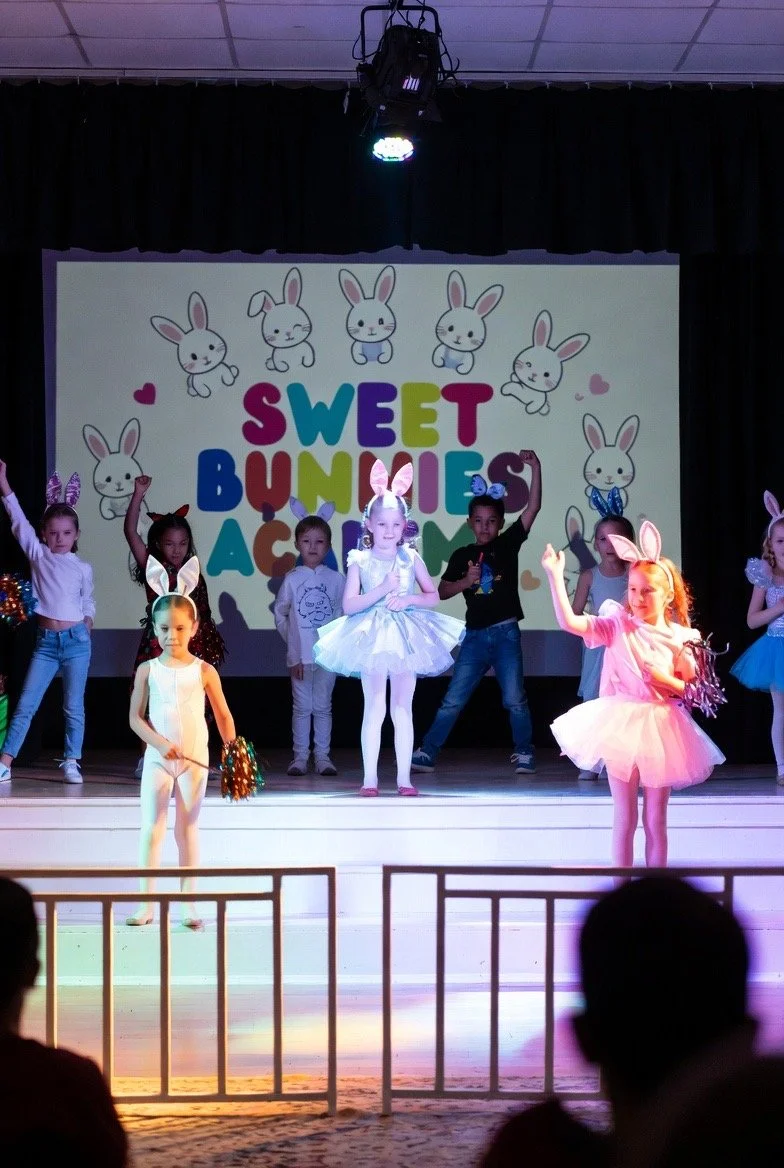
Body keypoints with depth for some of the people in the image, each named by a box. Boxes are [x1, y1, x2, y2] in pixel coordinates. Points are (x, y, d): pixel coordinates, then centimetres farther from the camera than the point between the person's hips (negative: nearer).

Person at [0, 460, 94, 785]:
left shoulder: (83, 568, 3)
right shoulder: (38, 555, 2)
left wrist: (87, 624, 2)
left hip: (76, 640, 0)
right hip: (46, 640, 0)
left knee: (73, 707, 2)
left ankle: (71, 763, 9)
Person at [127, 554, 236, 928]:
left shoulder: (204, 671, -3)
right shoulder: (148, 670, -1)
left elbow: (223, 716, 2)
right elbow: (135, 716, -1)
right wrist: (160, 743, -15)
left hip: (195, 759, 0)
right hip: (157, 758, 0)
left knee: (188, 828, 7)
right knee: (151, 828, -1)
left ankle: (188, 905, 11)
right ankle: (146, 904, 4)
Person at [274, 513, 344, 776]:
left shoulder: (336, 579, 1)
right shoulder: (292, 579, 0)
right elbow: (280, 614, 6)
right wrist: (293, 638, 1)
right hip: (300, 655, -1)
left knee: (323, 706, 6)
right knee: (302, 707, 3)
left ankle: (322, 756, 11)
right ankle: (300, 756, 8)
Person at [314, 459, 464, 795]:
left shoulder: (411, 559, 4)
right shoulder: (360, 561, -2)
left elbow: (433, 596, 8)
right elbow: (349, 605, -7)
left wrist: (408, 599, -10)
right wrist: (382, 590, -15)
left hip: (405, 638, 2)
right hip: (371, 638, -2)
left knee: (402, 709, 4)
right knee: (374, 709, -2)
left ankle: (404, 778, 7)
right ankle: (370, 778, 2)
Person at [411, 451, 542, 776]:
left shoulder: (507, 544, 2)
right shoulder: (462, 556, 6)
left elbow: (533, 508, -7)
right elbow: (441, 591, 5)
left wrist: (535, 469, -15)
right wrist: (465, 581, -13)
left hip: (505, 633, -2)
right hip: (475, 635, 2)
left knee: (514, 699, -1)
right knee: (452, 700, 3)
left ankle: (524, 754, 11)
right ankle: (427, 752, 6)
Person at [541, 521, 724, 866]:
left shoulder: (679, 638, 0)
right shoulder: (618, 626, -3)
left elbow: (691, 690, 3)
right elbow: (569, 622, -15)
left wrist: (666, 680, -16)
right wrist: (555, 576, -22)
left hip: (660, 729, 1)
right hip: (621, 726, -1)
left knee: (656, 819, 9)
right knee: (625, 817, 4)